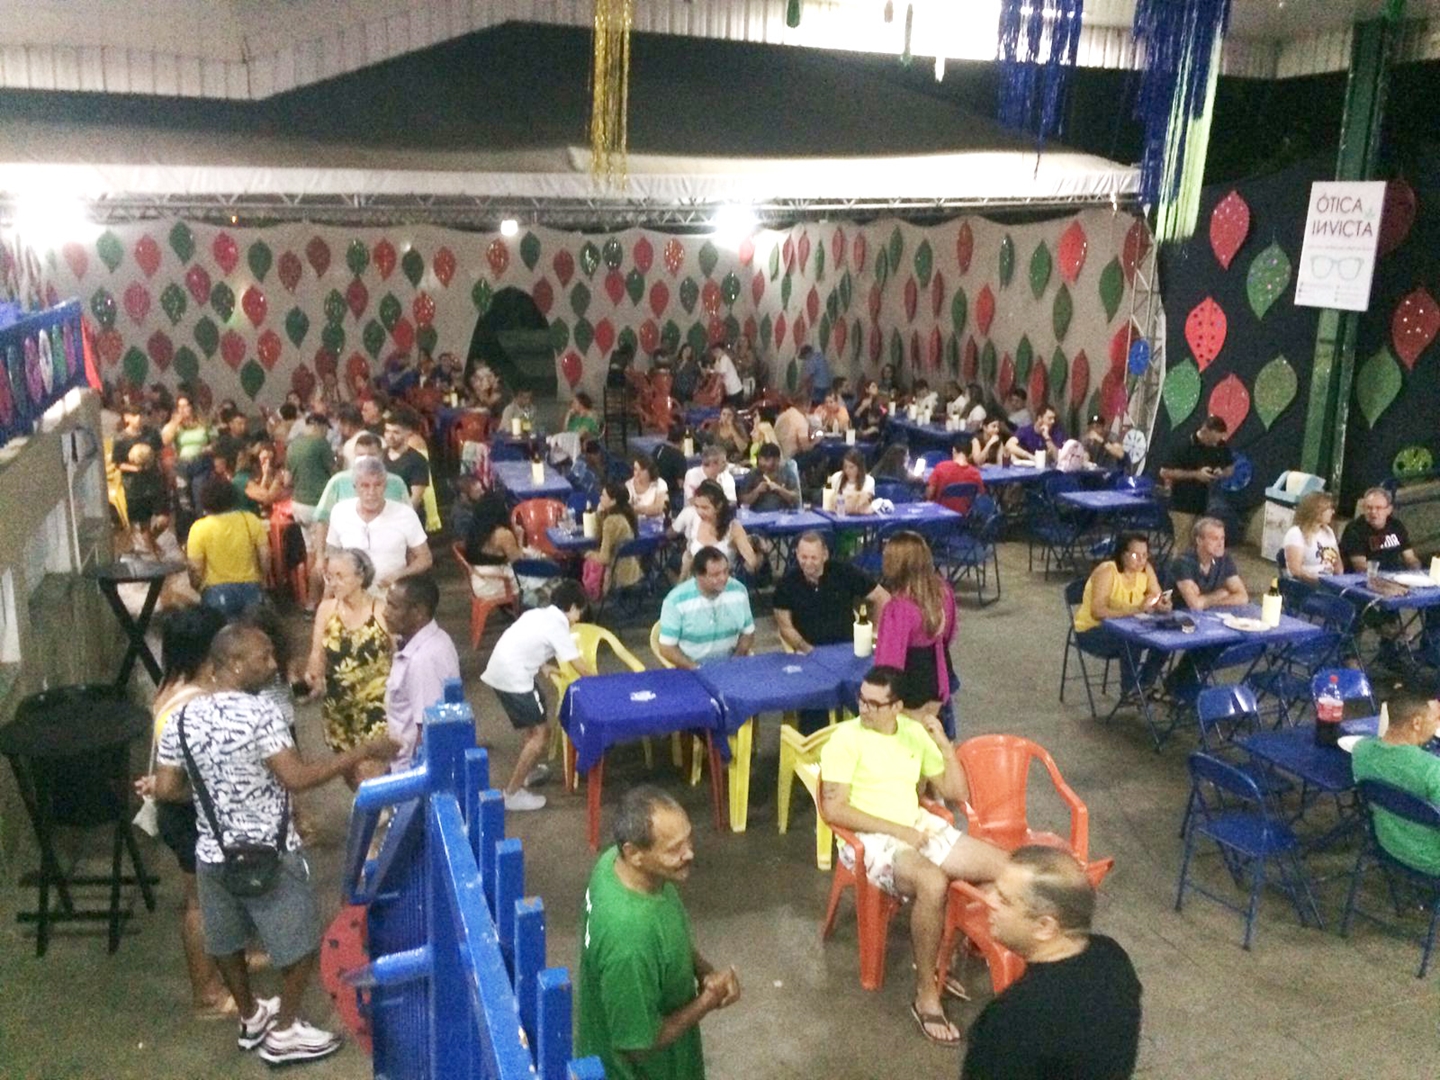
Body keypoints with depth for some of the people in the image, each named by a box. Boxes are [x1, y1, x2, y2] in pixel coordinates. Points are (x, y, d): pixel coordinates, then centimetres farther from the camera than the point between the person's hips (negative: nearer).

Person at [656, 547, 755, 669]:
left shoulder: (738, 591, -3)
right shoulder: (676, 600, -13)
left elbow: (748, 633, 8)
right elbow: (666, 648, -9)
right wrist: (696, 669, -19)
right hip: (692, 666, -3)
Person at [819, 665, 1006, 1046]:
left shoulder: (914, 731, 8)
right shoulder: (846, 738, -9)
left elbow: (957, 793, 11)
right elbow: (833, 809, -16)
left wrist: (944, 743, -3)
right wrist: (897, 830, -18)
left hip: (920, 826, 7)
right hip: (870, 838, -7)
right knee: (933, 883, -36)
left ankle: (940, 960, 7)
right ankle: (925, 994, -15)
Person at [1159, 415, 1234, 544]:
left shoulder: (1221, 446, 2)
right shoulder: (1184, 447, -13)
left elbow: (1231, 467, 18)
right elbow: (1164, 472, -14)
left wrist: (1222, 473, -7)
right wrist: (1195, 474, -19)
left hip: (1208, 505, 4)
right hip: (1184, 506, -4)